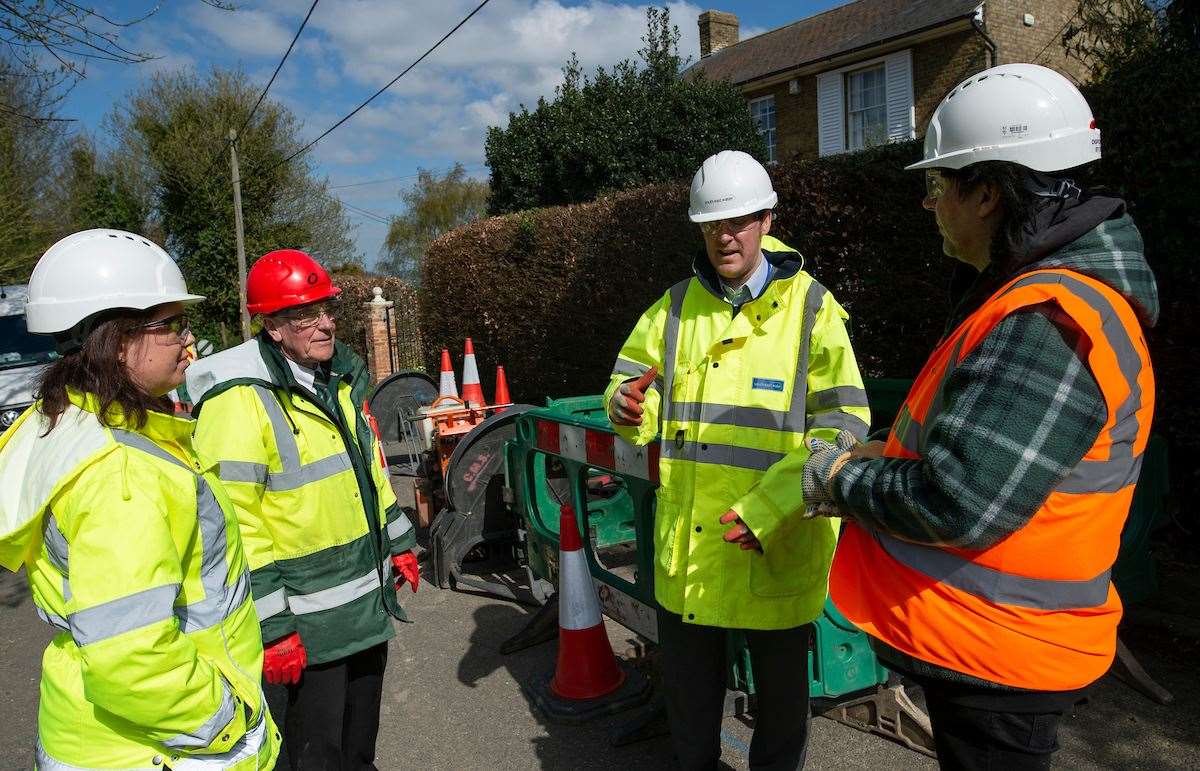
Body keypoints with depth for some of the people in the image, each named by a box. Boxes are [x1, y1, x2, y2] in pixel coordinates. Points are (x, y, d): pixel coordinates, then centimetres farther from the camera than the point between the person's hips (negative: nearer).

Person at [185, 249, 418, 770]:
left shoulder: (339, 379, 6)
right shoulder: (240, 401, -21)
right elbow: (232, 527, -23)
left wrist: (399, 543, 17)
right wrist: (270, 627, -21)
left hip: (370, 598, 8)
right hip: (309, 618, -7)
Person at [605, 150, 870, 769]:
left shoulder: (811, 308, -7)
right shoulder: (677, 305, 5)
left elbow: (842, 425, -14)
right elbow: (636, 384, 6)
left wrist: (769, 508, -25)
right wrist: (627, 406, -20)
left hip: (777, 544, -3)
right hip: (687, 541, 3)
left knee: (781, 687, 18)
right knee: (688, 682, 20)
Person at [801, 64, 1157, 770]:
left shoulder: (1045, 322, -27)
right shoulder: (1031, 295, 8)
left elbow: (958, 504, -32)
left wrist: (845, 478, -15)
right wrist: (881, 459, 3)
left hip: (996, 654, -10)